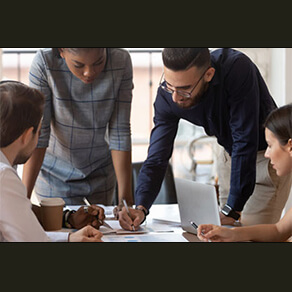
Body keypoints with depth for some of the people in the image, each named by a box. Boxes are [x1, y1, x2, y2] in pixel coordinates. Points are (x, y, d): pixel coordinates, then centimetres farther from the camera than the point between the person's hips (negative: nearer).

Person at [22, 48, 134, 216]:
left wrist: (125, 197, -19)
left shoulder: (121, 62, -20)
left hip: (100, 171, 2)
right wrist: (24, 197, -28)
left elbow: (120, 133, -17)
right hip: (55, 173, -2)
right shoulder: (44, 63, -25)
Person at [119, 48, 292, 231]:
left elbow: (245, 143, -34)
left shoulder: (237, 69, -35)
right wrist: (141, 208, -34)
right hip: (231, 155, 5)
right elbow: (157, 157, -17)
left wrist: (232, 210, -33)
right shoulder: (167, 95, -19)